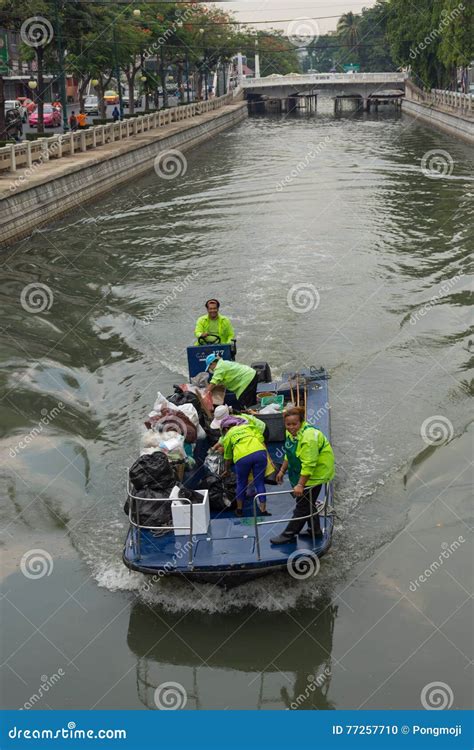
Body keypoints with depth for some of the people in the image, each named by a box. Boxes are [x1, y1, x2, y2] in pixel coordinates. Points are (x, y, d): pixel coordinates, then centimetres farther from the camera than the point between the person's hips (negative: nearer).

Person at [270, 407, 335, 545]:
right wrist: (282, 471, 14)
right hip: (303, 473, 10)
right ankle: (315, 530, 34)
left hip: (315, 474, -10)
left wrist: (300, 485, -30)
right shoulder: (292, 432, 0)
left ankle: (289, 534, 6)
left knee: (303, 505, -1)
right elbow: (289, 454, 14)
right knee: (308, 502, 20)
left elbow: (308, 465, -31)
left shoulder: (308, 437, -31)